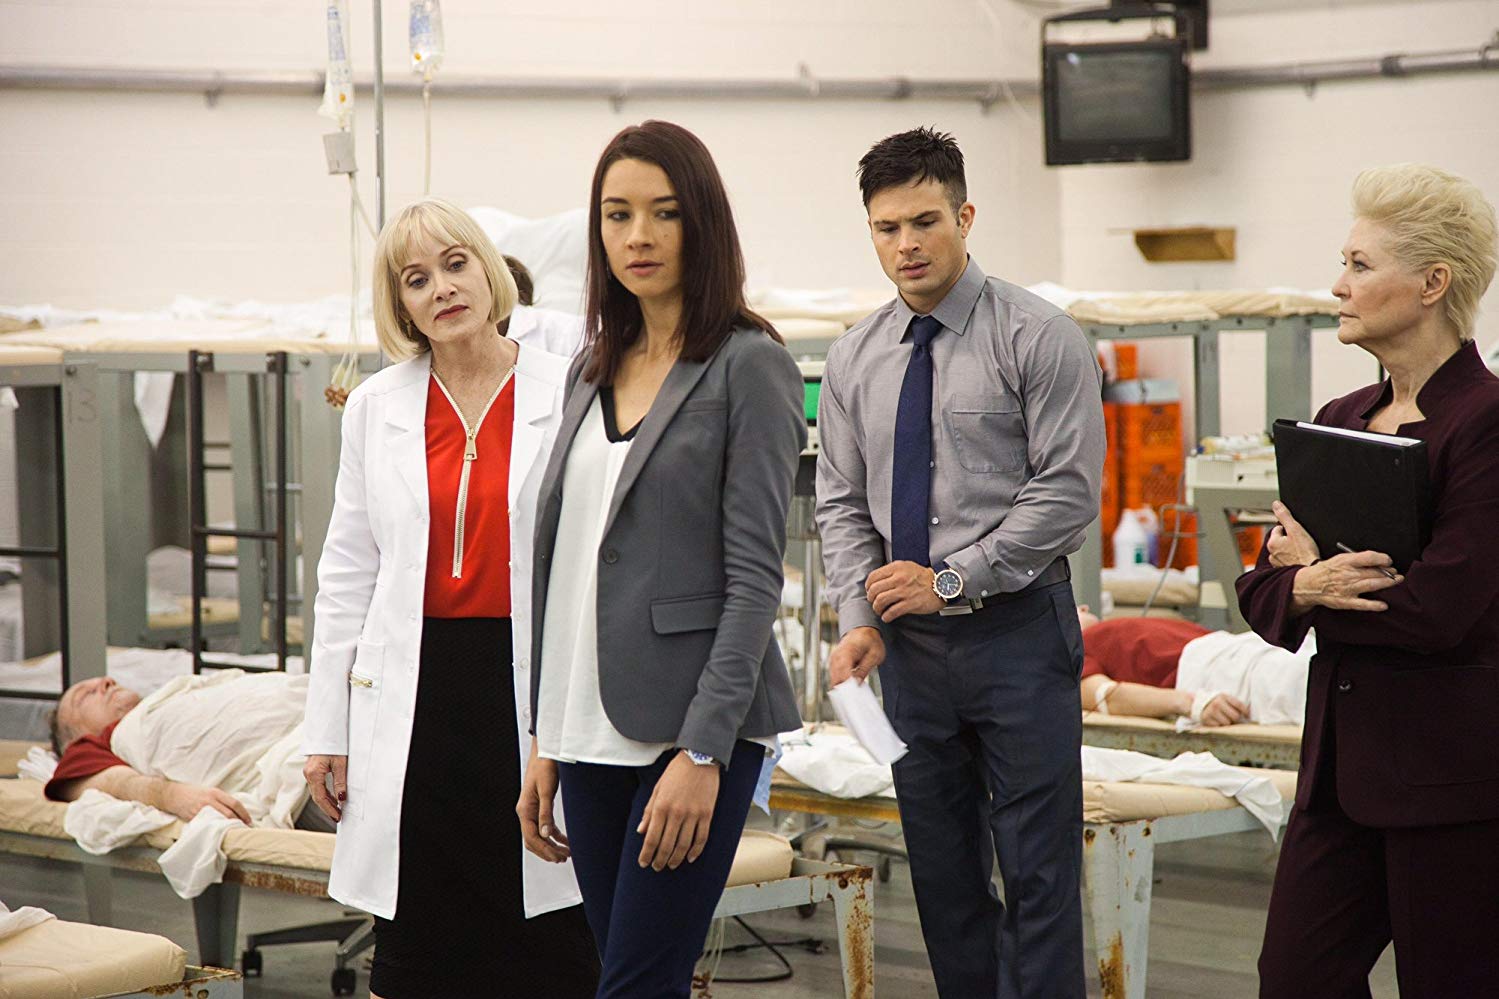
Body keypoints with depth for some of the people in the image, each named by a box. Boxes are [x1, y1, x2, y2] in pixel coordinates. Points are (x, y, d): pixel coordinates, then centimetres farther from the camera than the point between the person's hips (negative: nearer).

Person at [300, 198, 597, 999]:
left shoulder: (567, 392, 0)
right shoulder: (377, 407, 9)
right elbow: (347, 573, 11)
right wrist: (328, 729, 9)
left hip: (535, 684, -2)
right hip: (420, 695, 3)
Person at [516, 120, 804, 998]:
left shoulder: (748, 366, -5)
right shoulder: (593, 370, 15)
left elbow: (754, 577, -11)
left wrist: (702, 751, -18)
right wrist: (545, 739, 13)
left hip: (693, 724, -7)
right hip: (594, 730, 7)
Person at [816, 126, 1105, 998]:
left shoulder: (1038, 338, -6)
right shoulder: (856, 360, 10)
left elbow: (1068, 492, -11)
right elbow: (842, 503, 11)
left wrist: (951, 580, -13)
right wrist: (860, 615, -4)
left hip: (1017, 632, -5)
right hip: (911, 645, 5)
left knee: (1039, 877, -4)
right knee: (945, 878, 9)